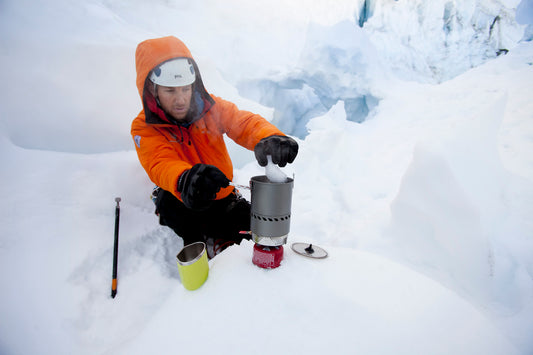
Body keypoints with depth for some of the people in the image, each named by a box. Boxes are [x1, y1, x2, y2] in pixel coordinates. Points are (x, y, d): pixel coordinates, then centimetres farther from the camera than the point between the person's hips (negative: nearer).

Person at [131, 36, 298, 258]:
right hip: (183, 206, -1)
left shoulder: (211, 108, -5)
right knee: (168, 198, -34)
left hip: (222, 198, 2)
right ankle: (199, 246, -11)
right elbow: (160, 165, -29)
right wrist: (184, 179, -55)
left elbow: (243, 122, -21)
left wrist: (267, 138, -46)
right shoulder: (144, 128, -11)